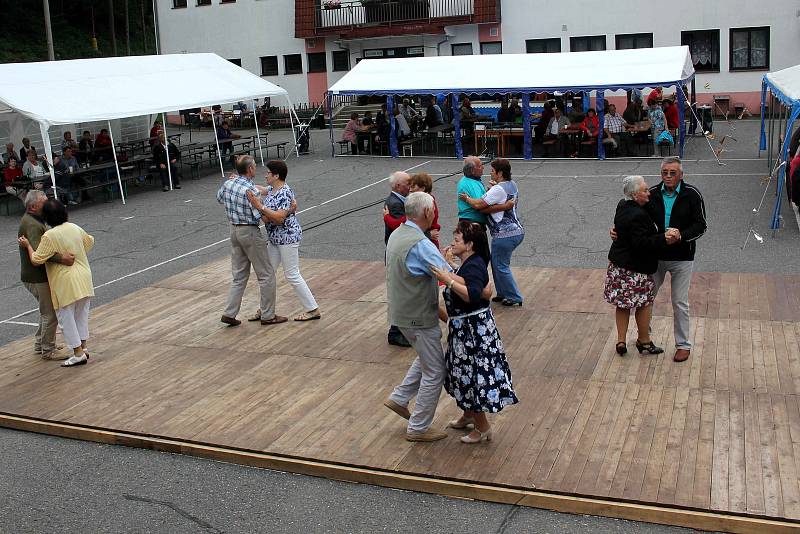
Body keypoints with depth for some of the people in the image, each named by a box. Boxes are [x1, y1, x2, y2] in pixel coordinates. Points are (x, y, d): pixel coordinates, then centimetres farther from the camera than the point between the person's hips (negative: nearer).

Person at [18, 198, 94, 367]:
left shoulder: (49, 236, -16)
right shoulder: (75, 228, 3)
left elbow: (36, 260, -13)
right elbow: (90, 241, 21)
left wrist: (27, 246, 1)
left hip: (65, 283, -7)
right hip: (84, 280, 7)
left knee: (66, 318, 4)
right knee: (82, 315, 18)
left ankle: (78, 354, 5)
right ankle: (83, 348, 25)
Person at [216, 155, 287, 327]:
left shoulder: (227, 184, 1)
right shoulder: (251, 190, -22)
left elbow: (219, 199, 23)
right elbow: (263, 217, -23)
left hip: (234, 230, 8)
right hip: (250, 232, -8)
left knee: (239, 276, 15)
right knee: (266, 275, 4)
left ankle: (229, 313, 11)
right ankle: (268, 316, 9)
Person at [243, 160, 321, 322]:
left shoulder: (285, 194, -22)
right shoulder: (271, 189, 6)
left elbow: (279, 218, -31)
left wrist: (260, 207, -32)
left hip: (288, 237, -10)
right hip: (275, 239, 10)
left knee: (292, 275, -4)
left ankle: (313, 310, 6)